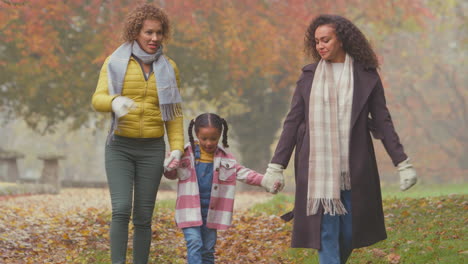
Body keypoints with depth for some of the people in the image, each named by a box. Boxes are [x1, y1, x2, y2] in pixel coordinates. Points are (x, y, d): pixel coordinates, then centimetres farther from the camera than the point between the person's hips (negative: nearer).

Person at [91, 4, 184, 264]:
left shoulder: (168, 68, 4)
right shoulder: (115, 63, -2)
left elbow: (174, 113, 5)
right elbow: (98, 100, -15)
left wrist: (177, 150, -7)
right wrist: (115, 102, -40)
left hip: (152, 149, 2)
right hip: (120, 148, -2)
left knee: (143, 218, 2)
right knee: (121, 210, -19)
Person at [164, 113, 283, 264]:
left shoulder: (225, 159, 3)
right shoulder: (186, 154, -2)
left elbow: (243, 173, 1)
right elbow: (171, 175, 6)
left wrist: (265, 182, -13)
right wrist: (169, 168, -19)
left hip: (212, 211, 3)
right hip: (190, 210, -3)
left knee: (208, 249, 11)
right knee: (194, 244, -15)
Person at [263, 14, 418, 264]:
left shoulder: (367, 76, 2)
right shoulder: (309, 76, 6)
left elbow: (382, 122, 4)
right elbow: (292, 122, 7)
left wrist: (402, 163, -1)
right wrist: (276, 166, 2)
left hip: (353, 168, 0)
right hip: (318, 166, 0)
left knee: (349, 233, 4)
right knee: (326, 232, -4)